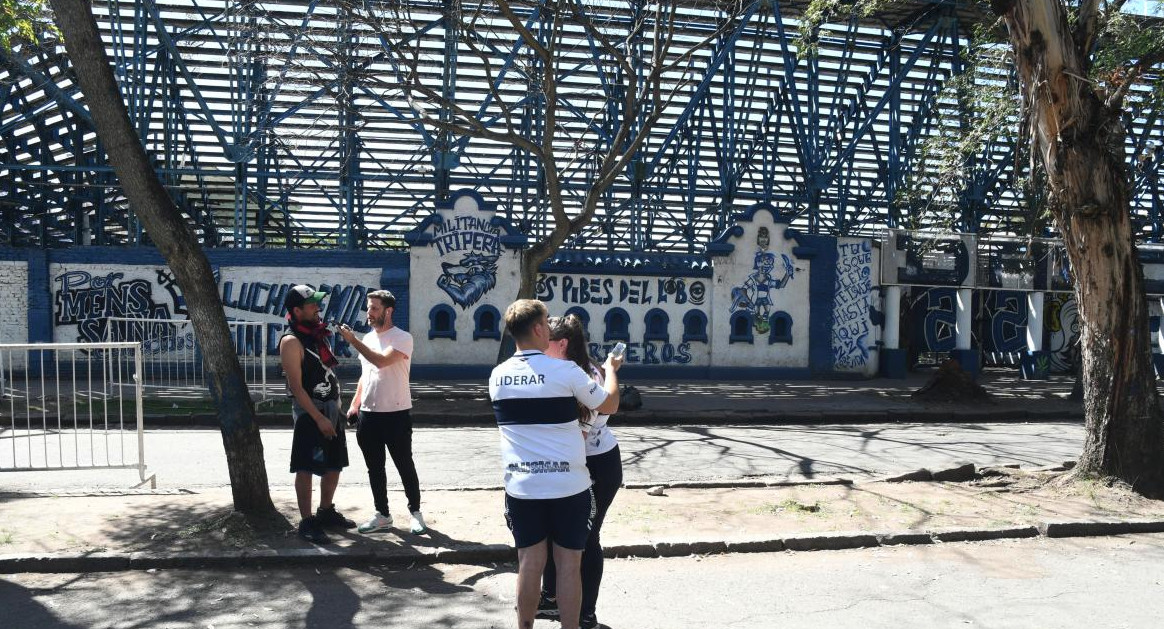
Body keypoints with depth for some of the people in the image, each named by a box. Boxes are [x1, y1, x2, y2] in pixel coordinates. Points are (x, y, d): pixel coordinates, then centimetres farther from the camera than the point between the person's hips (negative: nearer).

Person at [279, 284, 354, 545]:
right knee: (306, 468, -1)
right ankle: (306, 522, 7)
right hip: (310, 412, -9)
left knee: (334, 464, 15)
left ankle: (326, 512, 30)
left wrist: (334, 410, 16)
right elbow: (296, 386, -18)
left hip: (331, 408, 9)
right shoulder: (291, 341, -14)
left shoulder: (318, 334, 12)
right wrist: (318, 418, -21)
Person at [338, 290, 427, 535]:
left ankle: (415, 512, 18)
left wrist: (353, 341, -22)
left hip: (396, 415, -6)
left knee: (405, 466, 4)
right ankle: (382, 515, 23)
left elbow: (382, 361, -26)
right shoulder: (367, 339, 12)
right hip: (368, 414, 7)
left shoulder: (402, 338, -10)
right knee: (375, 469, 12)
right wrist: (355, 404, 12)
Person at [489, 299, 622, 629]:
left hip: (521, 487, 4)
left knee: (529, 563, 11)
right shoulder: (566, 370, -12)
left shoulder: (498, 376, 2)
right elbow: (609, 405, 0)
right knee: (568, 565, 6)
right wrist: (610, 369, 17)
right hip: (568, 486, -3)